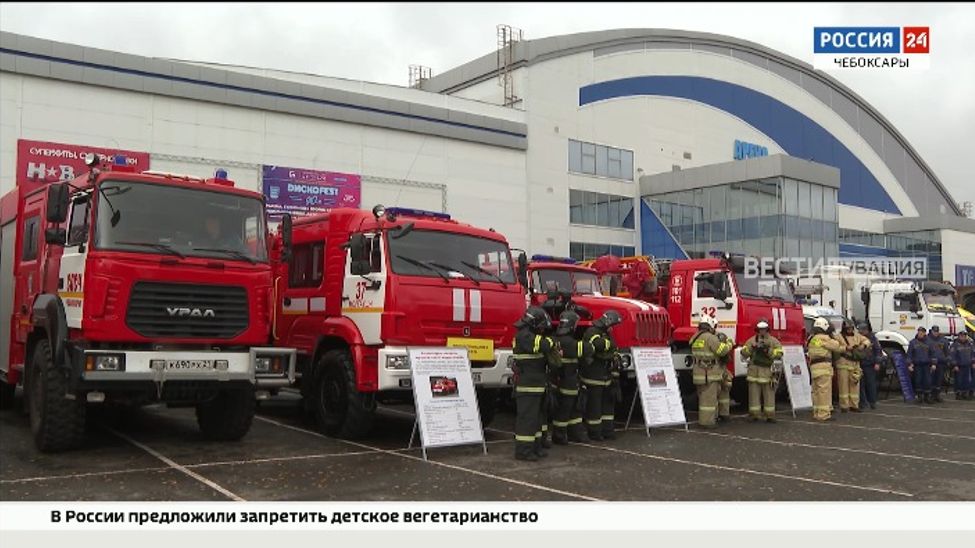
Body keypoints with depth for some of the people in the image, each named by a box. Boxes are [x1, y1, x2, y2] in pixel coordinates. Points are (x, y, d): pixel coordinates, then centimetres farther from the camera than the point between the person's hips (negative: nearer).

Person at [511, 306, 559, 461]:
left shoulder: (531, 334, 18)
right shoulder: (524, 335, -15)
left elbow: (543, 355, 22)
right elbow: (540, 345, -31)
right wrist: (552, 342, -11)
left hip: (536, 385, 11)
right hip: (527, 386, -11)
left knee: (536, 416, 17)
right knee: (527, 417, -8)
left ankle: (535, 447, 25)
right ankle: (523, 451, -5)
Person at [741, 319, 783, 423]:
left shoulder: (773, 341, 8)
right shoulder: (751, 340, 11)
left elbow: (779, 354, -4)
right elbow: (744, 353, 2)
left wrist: (768, 351, -16)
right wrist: (752, 347, -14)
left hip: (768, 371, -1)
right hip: (754, 370, 1)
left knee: (769, 394, -1)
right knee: (754, 393, 1)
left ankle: (770, 415, 5)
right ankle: (754, 414, 7)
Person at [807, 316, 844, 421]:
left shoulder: (811, 338, 17)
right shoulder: (824, 338, -9)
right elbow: (836, 346, -1)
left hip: (814, 367, 9)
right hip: (823, 366, -9)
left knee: (817, 391, 14)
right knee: (824, 391, -8)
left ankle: (817, 413, 19)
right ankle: (824, 414, -10)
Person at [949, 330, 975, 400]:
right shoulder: (955, 345, -6)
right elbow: (952, 356, -9)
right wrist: (954, 365, -13)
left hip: (967, 366, 5)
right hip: (959, 366, -5)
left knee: (967, 381, 5)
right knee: (959, 381, -4)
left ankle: (965, 394, 11)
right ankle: (958, 394, 2)